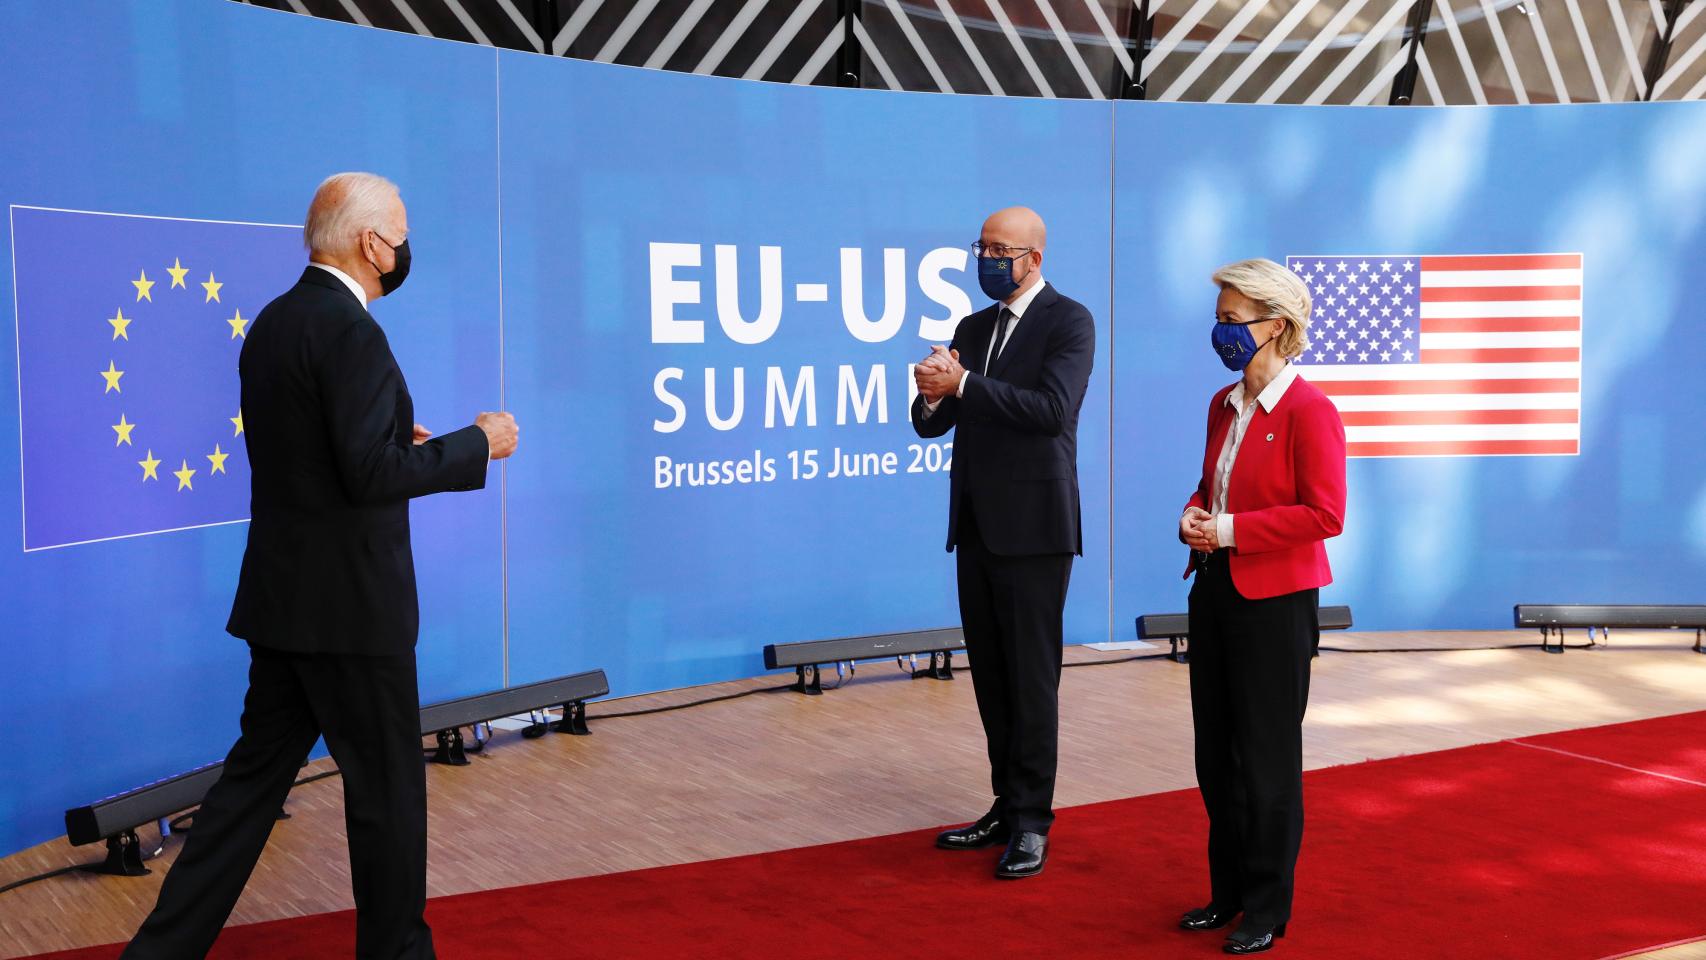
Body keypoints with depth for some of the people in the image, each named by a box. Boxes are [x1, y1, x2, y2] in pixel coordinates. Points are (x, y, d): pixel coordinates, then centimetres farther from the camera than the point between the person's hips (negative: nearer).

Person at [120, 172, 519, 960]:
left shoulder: (273, 322, 10)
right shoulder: (348, 330, -18)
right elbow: (371, 476, -23)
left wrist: (396, 441, 12)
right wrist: (477, 444, -12)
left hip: (282, 599, 9)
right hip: (349, 605, -9)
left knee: (256, 775, 14)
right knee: (387, 786, 7)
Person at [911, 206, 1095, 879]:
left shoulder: (1068, 321, -6)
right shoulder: (973, 327, 15)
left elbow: (1051, 408, -21)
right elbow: (929, 425, 13)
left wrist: (962, 383, -19)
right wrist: (933, 394, -11)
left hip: (1032, 528, -7)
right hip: (976, 527, 7)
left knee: (1032, 679, -2)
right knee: (991, 678, 12)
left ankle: (1032, 822, 5)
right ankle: (1007, 807, 21)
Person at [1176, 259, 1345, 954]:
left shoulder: (1308, 411, -14)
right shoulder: (1224, 406, 11)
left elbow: (1324, 514, -19)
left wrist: (1230, 530, -20)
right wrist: (1193, 517, 0)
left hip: (1274, 602, -8)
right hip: (1214, 591, 8)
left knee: (1266, 759, 3)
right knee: (1215, 754, 13)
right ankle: (1228, 892, 27)